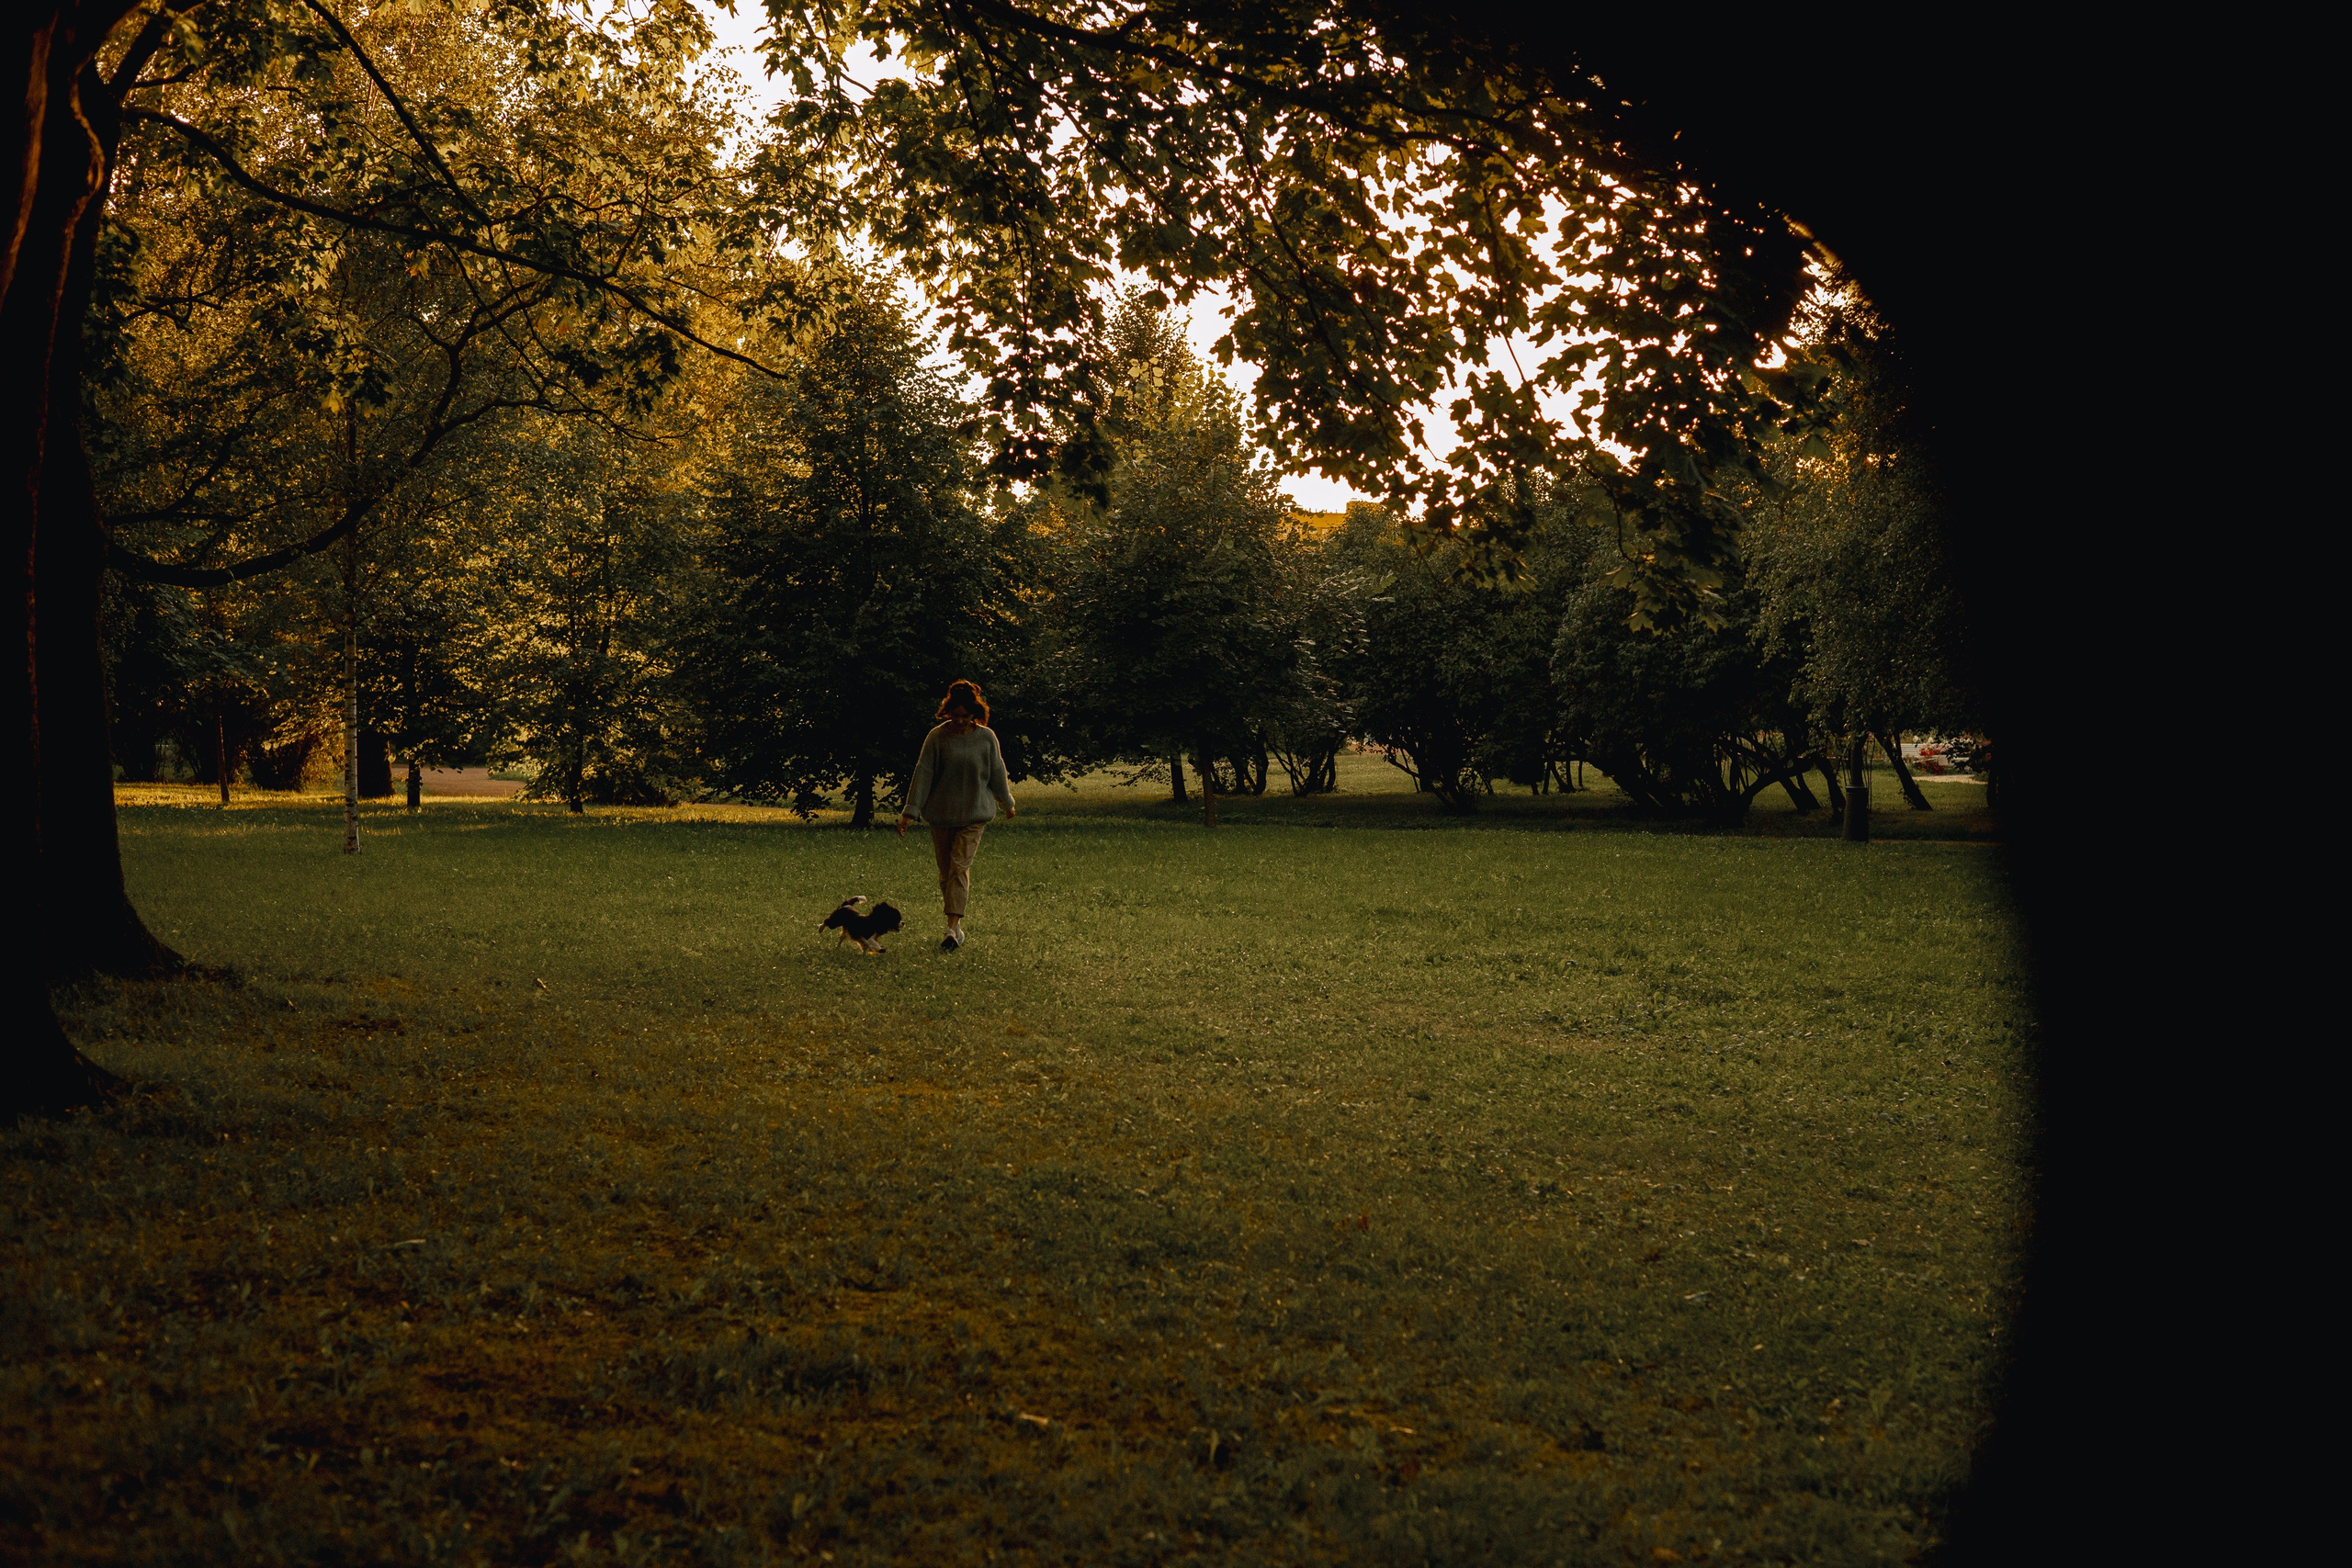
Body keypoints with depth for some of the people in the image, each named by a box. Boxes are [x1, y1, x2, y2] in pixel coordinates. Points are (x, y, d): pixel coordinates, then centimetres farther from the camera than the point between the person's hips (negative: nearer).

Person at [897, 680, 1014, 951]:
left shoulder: (986, 738, -3)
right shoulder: (937, 737, -6)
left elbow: (997, 773, 9)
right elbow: (923, 774, -6)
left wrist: (1007, 803, 21)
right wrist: (910, 811, -10)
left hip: (974, 814, -1)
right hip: (941, 814, 1)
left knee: (960, 867, -13)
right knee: (945, 870, 7)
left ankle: (952, 928, -17)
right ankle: (957, 923, 23)